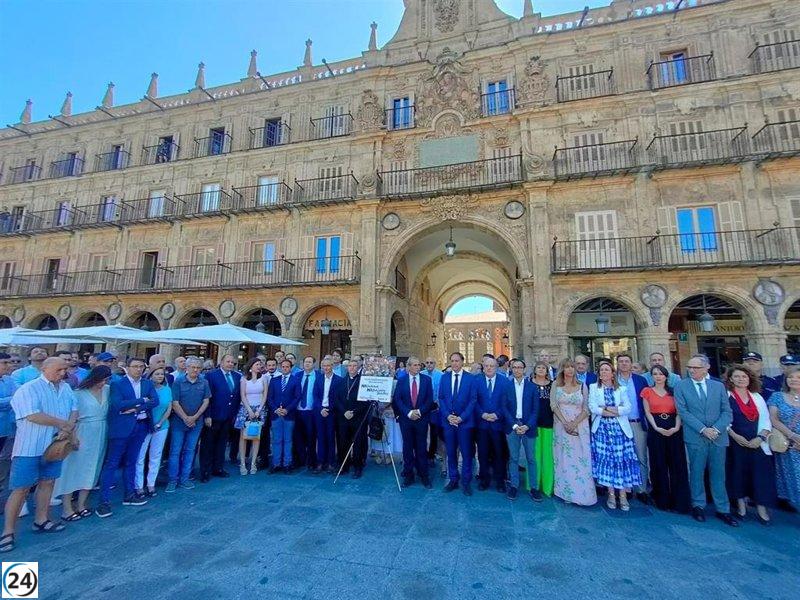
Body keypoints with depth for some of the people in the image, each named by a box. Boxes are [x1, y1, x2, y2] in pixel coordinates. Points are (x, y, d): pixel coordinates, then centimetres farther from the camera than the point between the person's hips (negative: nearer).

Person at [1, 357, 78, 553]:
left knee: (48, 481, 14)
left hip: (54, 445, 6)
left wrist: (69, 426, -13)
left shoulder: (66, 388, 7)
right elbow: (33, 415, -23)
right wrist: (62, 423, -14)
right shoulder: (29, 389, -14)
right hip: (30, 447, -6)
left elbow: (74, 408, 5)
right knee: (21, 488, 0)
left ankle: (41, 520, 27)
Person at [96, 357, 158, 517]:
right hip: (122, 428, -4)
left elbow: (155, 401, -6)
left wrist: (135, 407, -18)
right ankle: (104, 500, 10)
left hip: (141, 426, 5)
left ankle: (129, 494, 27)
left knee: (131, 462, 16)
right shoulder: (117, 383, -6)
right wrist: (142, 400, -15)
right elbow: (118, 404, -18)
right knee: (111, 463, 1)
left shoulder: (148, 383, 6)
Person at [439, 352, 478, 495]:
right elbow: (441, 398, 4)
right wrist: (448, 415, -8)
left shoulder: (471, 378, -3)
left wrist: (461, 417, -12)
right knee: (451, 452, 11)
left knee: (466, 453, 6)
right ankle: (453, 480, 26)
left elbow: (473, 400, -6)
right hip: (448, 420, 2)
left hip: (465, 421, -2)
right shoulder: (444, 377, 5)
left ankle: (466, 482, 21)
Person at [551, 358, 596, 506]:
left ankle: (582, 493, 12)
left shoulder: (582, 386, 4)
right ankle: (566, 492, 14)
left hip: (579, 427, 0)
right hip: (561, 426, 0)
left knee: (580, 460, 0)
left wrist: (574, 423, -13)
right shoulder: (556, 385, 3)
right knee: (563, 459, 4)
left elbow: (586, 409, 0)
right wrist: (565, 423, -13)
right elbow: (553, 406, -2)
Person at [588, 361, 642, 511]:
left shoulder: (621, 389, 11)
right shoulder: (593, 387, 8)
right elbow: (592, 407, -4)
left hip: (620, 428, 1)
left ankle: (623, 495, 7)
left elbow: (628, 408, -1)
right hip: (602, 428, -1)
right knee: (605, 459, -1)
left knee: (622, 460, -2)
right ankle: (611, 494, 10)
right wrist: (615, 411, -9)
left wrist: (607, 409, -12)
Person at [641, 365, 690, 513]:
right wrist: (657, 428, -13)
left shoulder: (672, 391, 10)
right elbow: (647, 412, 0)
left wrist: (677, 427, -13)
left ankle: (680, 501, 12)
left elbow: (678, 411, 3)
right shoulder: (647, 391, 5)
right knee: (659, 465, 4)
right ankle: (662, 500, 15)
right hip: (656, 430, -1)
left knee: (678, 465, 2)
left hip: (674, 430, 2)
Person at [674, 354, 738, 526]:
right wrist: (703, 429, -14)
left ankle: (723, 510, 21)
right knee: (697, 473, 7)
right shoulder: (681, 387, -1)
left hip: (718, 436, 2)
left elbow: (727, 412, 3)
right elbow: (683, 412, -6)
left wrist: (716, 429, -11)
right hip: (695, 437, -2)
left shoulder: (718, 386, 7)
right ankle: (698, 506, 20)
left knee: (718, 474, 9)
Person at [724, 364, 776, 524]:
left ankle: (761, 508, 11)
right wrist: (735, 436, -14)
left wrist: (760, 437, -8)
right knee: (738, 473, 5)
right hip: (735, 443, -3)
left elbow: (765, 420, 6)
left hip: (757, 443, 3)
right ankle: (741, 504, 18)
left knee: (760, 474, -1)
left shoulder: (757, 397, 9)